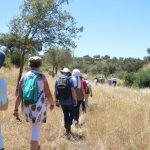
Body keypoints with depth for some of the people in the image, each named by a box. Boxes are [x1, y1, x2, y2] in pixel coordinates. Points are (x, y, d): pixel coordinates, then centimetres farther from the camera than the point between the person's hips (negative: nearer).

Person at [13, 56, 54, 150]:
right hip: (39, 108, -5)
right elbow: (48, 95, -8)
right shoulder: (42, 77, -8)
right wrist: (52, 103, 10)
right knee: (36, 132, 0)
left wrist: (16, 109, 6)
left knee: (35, 128, 27)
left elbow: (19, 96, -2)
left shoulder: (24, 77, 2)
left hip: (27, 108, 5)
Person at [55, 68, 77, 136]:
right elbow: (73, 91, -16)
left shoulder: (57, 80, 2)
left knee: (65, 114, 17)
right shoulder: (69, 80, -11)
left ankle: (67, 130, 17)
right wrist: (75, 100, -6)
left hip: (62, 102, 4)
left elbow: (55, 92, 4)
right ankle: (68, 124, -5)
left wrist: (56, 101, 13)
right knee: (72, 113, 16)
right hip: (69, 101, -4)